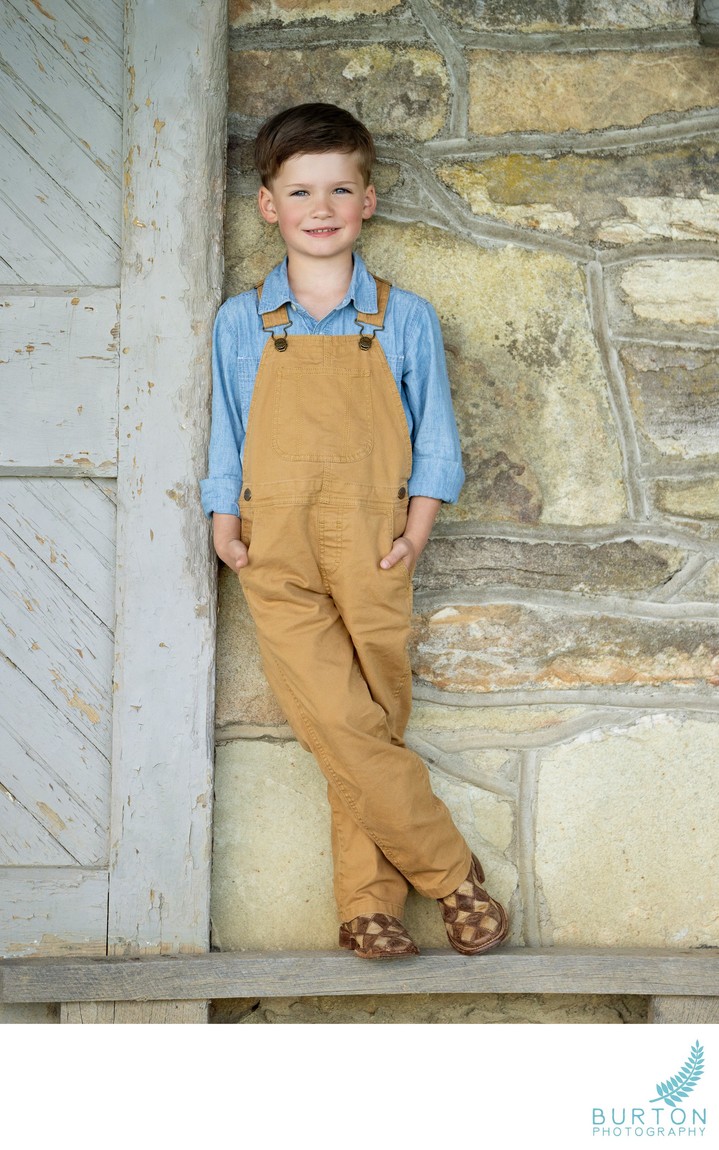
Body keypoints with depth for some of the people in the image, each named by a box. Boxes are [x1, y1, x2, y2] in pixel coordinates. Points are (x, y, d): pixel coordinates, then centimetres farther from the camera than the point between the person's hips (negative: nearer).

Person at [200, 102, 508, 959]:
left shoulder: (406, 319, 7)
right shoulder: (240, 324, 9)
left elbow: (433, 439, 9)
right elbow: (227, 439, 13)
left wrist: (415, 532, -2)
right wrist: (226, 528, 2)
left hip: (372, 563, 0)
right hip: (279, 560, 0)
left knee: (370, 730, 3)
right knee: (343, 729, -9)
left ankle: (368, 905, 14)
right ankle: (451, 873, 4)